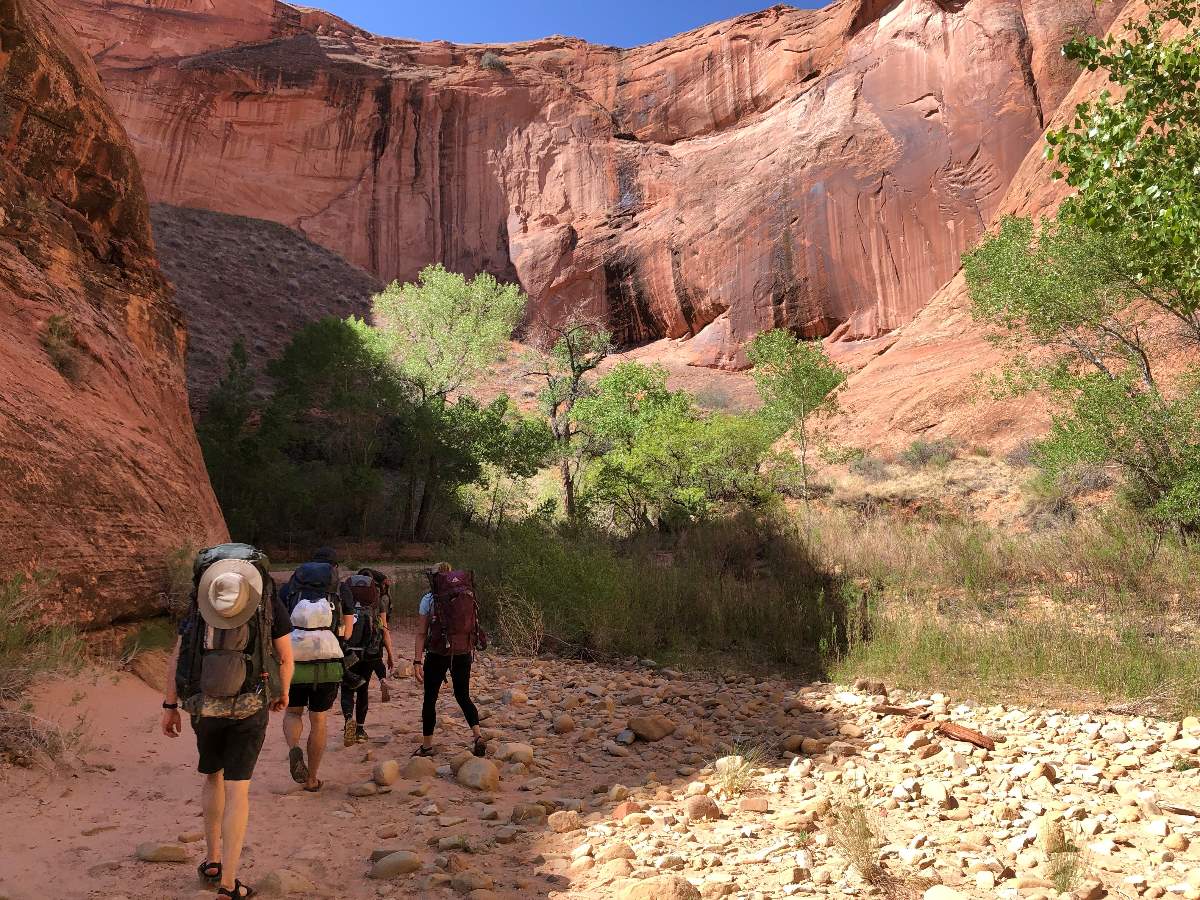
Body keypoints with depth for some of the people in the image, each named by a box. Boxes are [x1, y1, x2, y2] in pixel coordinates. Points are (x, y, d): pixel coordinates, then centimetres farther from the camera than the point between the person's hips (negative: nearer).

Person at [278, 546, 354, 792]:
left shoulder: (288, 588, 10)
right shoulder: (343, 592, 7)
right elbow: (347, 633, 6)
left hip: (293, 661, 1)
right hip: (327, 662, 0)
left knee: (293, 713, 22)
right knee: (319, 719, 16)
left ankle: (294, 749, -7)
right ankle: (311, 779, 22)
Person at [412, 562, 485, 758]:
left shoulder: (429, 599, -3)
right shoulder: (468, 596, 6)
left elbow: (421, 633, -6)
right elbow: (472, 629, 10)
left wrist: (417, 661, -5)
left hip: (438, 654, -3)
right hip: (463, 653, 4)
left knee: (430, 699, 12)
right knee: (463, 696, 17)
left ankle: (427, 746, 19)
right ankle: (478, 735, -1)